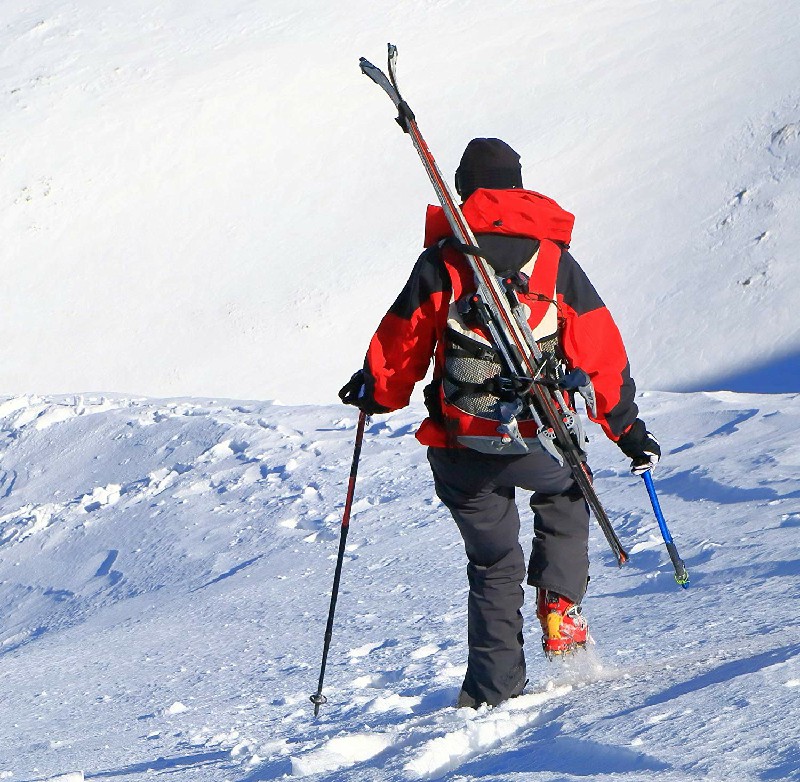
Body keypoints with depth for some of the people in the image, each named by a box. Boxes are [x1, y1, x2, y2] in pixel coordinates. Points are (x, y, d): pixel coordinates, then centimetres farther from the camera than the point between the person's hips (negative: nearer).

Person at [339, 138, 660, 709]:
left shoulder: (440, 262, -2)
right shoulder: (555, 261, 2)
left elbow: (401, 346, 2)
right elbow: (600, 352, 3)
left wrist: (374, 392, 23)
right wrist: (627, 428, 11)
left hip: (459, 450, 0)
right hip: (536, 444, 0)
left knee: (493, 563, 17)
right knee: (567, 490, 33)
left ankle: (493, 687, 14)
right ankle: (560, 608, 17)